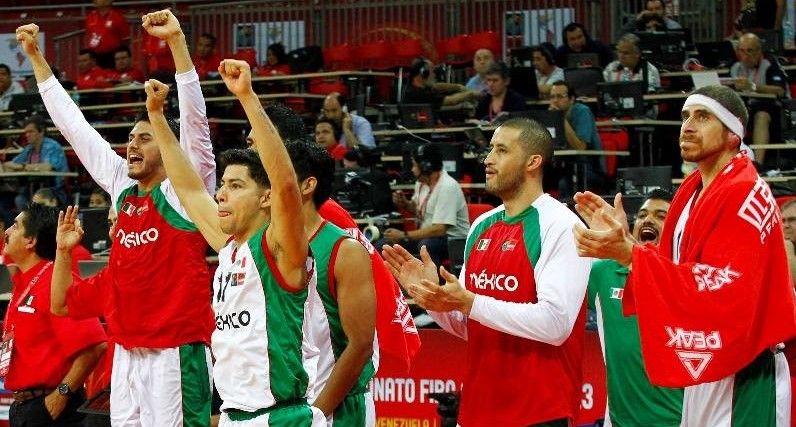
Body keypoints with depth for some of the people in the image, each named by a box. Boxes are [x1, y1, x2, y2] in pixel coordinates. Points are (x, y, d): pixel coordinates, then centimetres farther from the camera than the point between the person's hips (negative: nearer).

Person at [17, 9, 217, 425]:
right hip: (126, 351, 7)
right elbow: (72, 123, 17)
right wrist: (35, 56, 18)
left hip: (175, 352, -7)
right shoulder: (122, 187, 12)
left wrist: (176, 41, -26)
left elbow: (194, 119, -16)